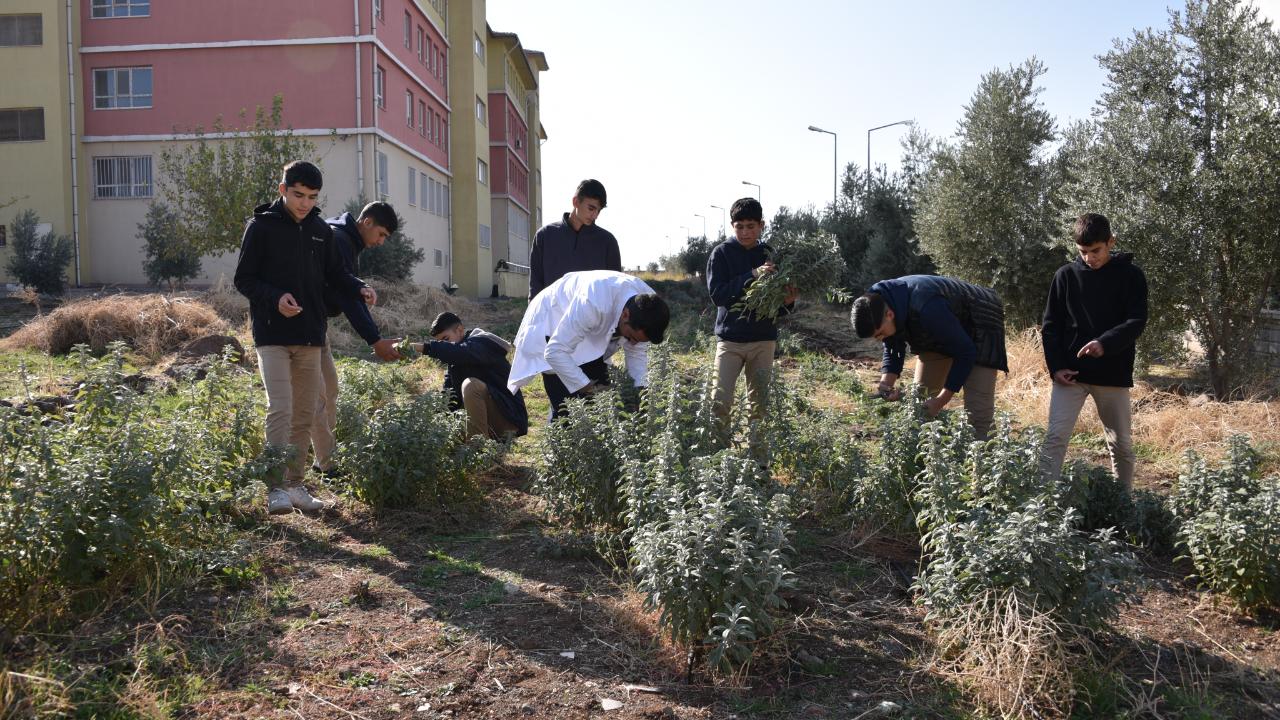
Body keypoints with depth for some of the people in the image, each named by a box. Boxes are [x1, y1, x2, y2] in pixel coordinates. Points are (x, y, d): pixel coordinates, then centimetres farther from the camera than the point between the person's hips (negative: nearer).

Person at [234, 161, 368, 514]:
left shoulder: (321, 230, 10)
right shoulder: (261, 227, -4)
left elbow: (334, 274, 16)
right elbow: (243, 279, -4)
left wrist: (358, 287, -4)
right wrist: (275, 298, -21)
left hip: (310, 336, 5)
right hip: (273, 335, -5)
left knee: (305, 414, 9)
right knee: (280, 410, -14)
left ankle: (295, 484, 19)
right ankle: (276, 488, -9)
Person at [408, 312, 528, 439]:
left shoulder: (481, 343, -14)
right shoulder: (455, 363, 14)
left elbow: (459, 351, -38)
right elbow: (451, 395, 6)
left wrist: (422, 347, -43)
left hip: (509, 415, -9)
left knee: (471, 385, -30)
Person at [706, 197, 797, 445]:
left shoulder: (769, 255, 6)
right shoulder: (722, 253, -2)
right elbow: (716, 293, -14)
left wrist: (788, 301, -12)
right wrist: (752, 276, -23)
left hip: (763, 339, 3)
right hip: (730, 339, -3)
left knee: (760, 403, 7)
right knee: (721, 402, -7)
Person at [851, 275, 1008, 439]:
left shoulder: (926, 308, -42)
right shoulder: (877, 304, -19)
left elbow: (965, 352, -31)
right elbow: (893, 350, -3)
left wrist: (941, 400, -30)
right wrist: (886, 383, -22)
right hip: (938, 332, 7)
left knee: (977, 407, -16)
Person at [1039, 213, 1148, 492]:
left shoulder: (1131, 276, 1)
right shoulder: (1066, 275, 3)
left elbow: (1137, 321, -8)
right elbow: (1050, 325, 4)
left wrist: (1105, 343, -26)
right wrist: (1056, 366, -7)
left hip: (1113, 373, 0)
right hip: (1070, 372, 0)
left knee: (1121, 443, 10)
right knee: (1055, 437, -9)